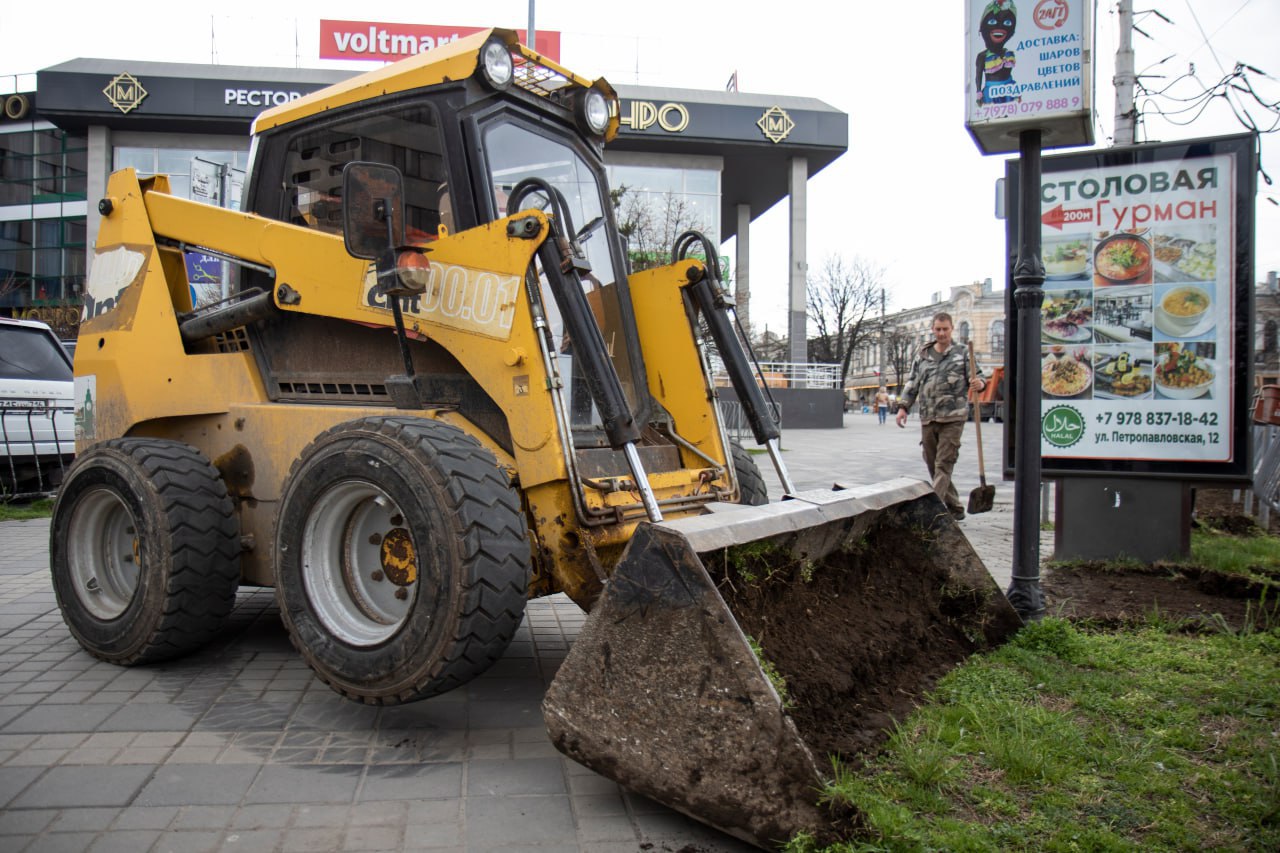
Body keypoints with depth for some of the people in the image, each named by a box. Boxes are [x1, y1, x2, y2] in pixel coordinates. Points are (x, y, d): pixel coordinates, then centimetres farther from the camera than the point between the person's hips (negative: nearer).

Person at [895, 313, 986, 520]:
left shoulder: (962, 353, 5)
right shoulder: (922, 354, 14)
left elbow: (978, 375, 3)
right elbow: (912, 382, 15)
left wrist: (980, 383, -21)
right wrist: (903, 406, 4)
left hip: (953, 418, -4)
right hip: (927, 418, 5)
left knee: (943, 464, -9)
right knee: (932, 464, 8)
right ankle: (955, 508, 21)